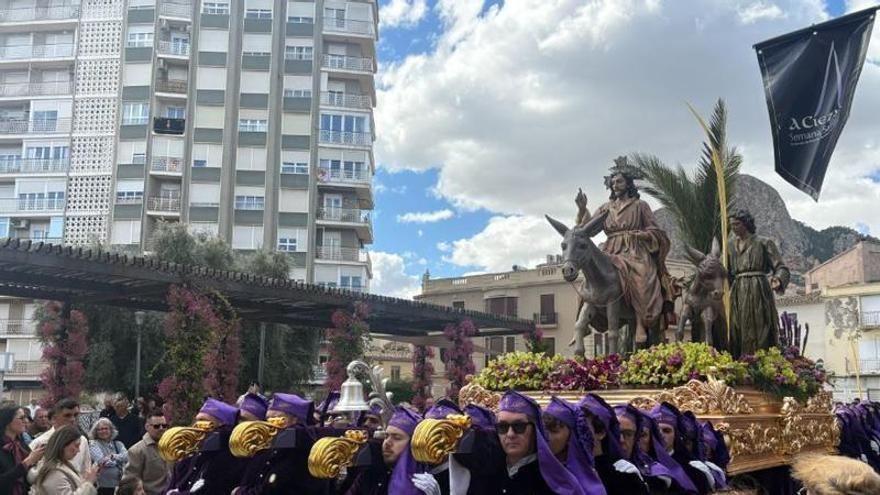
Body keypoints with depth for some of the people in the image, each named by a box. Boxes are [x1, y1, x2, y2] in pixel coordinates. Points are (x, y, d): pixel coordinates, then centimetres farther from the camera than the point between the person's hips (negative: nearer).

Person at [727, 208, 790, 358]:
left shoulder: (764, 243, 3)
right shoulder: (731, 246, 16)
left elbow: (780, 267, -4)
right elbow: (725, 273, 18)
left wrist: (778, 279, -24)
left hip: (758, 293, -4)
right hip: (738, 294, 4)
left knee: (759, 334, -8)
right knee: (737, 337, 0)